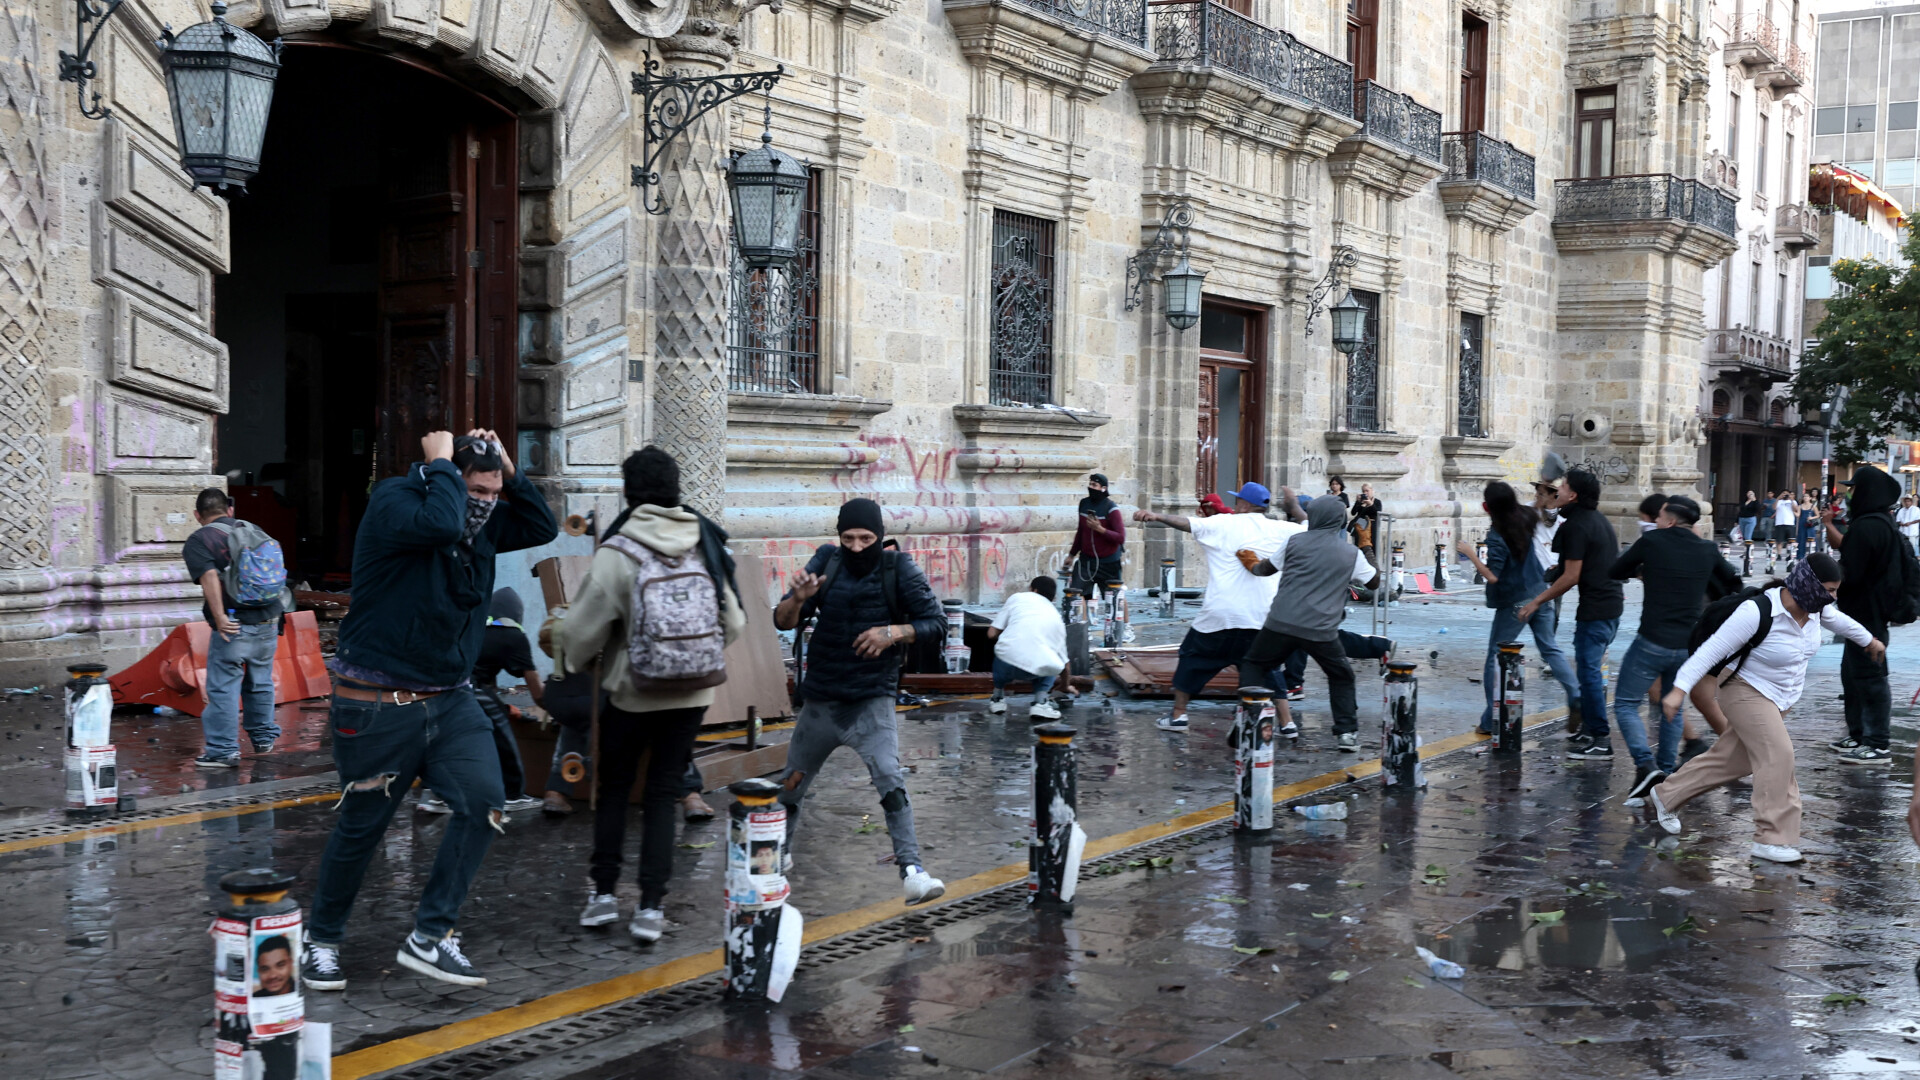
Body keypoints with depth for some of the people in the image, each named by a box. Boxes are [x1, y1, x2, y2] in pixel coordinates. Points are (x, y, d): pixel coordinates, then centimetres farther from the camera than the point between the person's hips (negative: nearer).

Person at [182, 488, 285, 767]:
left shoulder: (198, 541, -4)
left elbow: (210, 576, -19)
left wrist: (219, 617, -19)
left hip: (234, 627, -6)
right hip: (268, 620, 6)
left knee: (223, 688, 0)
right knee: (261, 682, 20)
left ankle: (224, 751, 1)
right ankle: (264, 739, 32)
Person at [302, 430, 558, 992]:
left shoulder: (483, 522, 8)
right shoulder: (393, 500, -15)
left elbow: (543, 528, 13)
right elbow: (441, 524, -35)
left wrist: (508, 470, 2)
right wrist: (442, 463, -19)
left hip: (451, 698, 7)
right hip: (380, 705, -6)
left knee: (484, 802, -11)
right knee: (361, 826, 6)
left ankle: (429, 937, 0)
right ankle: (323, 940, 29)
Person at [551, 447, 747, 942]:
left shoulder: (618, 552, -15)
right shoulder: (706, 544, -2)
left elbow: (581, 627, -13)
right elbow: (734, 622, 2)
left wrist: (568, 660, 9)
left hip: (632, 692, -3)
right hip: (692, 693, 3)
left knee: (613, 786, 16)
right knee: (663, 793, 9)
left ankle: (603, 892, 18)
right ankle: (651, 907, 6)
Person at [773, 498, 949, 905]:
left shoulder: (898, 569, -7)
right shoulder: (826, 561, -2)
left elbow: (936, 622, -6)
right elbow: (783, 622, -5)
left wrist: (893, 632, -23)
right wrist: (798, 599, -27)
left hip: (871, 700, -3)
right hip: (819, 701, 3)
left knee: (890, 779, -24)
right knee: (789, 788, 15)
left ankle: (912, 870, -22)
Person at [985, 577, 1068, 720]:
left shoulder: (1017, 597, 20)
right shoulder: (1056, 616, 28)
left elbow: (992, 634, 16)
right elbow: (1064, 662, 36)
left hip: (1006, 664, 0)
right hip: (1041, 669, 0)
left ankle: (998, 697, 35)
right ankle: (1040, 702, 15)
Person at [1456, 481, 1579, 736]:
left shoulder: (1497, 536, -22)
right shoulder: (1524, 519, -2)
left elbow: (1492, 576, -24)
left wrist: (1470, 553, -17)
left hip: (1513, 603, -6)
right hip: (1539, 594, 7)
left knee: (1495, 657, 3)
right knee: (1550, 648, 18)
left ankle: (1491, 721, 2)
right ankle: (1576, 697, 10)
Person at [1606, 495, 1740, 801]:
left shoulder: (1651, 541, -9)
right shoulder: (1707, 549, 4)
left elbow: (1615, 572, 5)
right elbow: (1732, 583, 21)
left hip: (1653, 642, -5)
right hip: (1689, 646, 5)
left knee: (1625, 703, 4)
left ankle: (1645, 765, -14)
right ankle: (1667, 770, 21)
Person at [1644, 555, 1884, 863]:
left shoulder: (1814, 606, -5)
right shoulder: (1757, 612, -28)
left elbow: (1837, 619, 20)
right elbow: (1712, 650, -28)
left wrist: (1868, 640, 38)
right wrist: (1680, 689, -36)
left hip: (1780, 699, 8)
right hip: (1748, 693, -8)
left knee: (1729, 759, 12)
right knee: (1778, 754, -22)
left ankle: (1665, 795, 28)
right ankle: (1772, 838, -16)